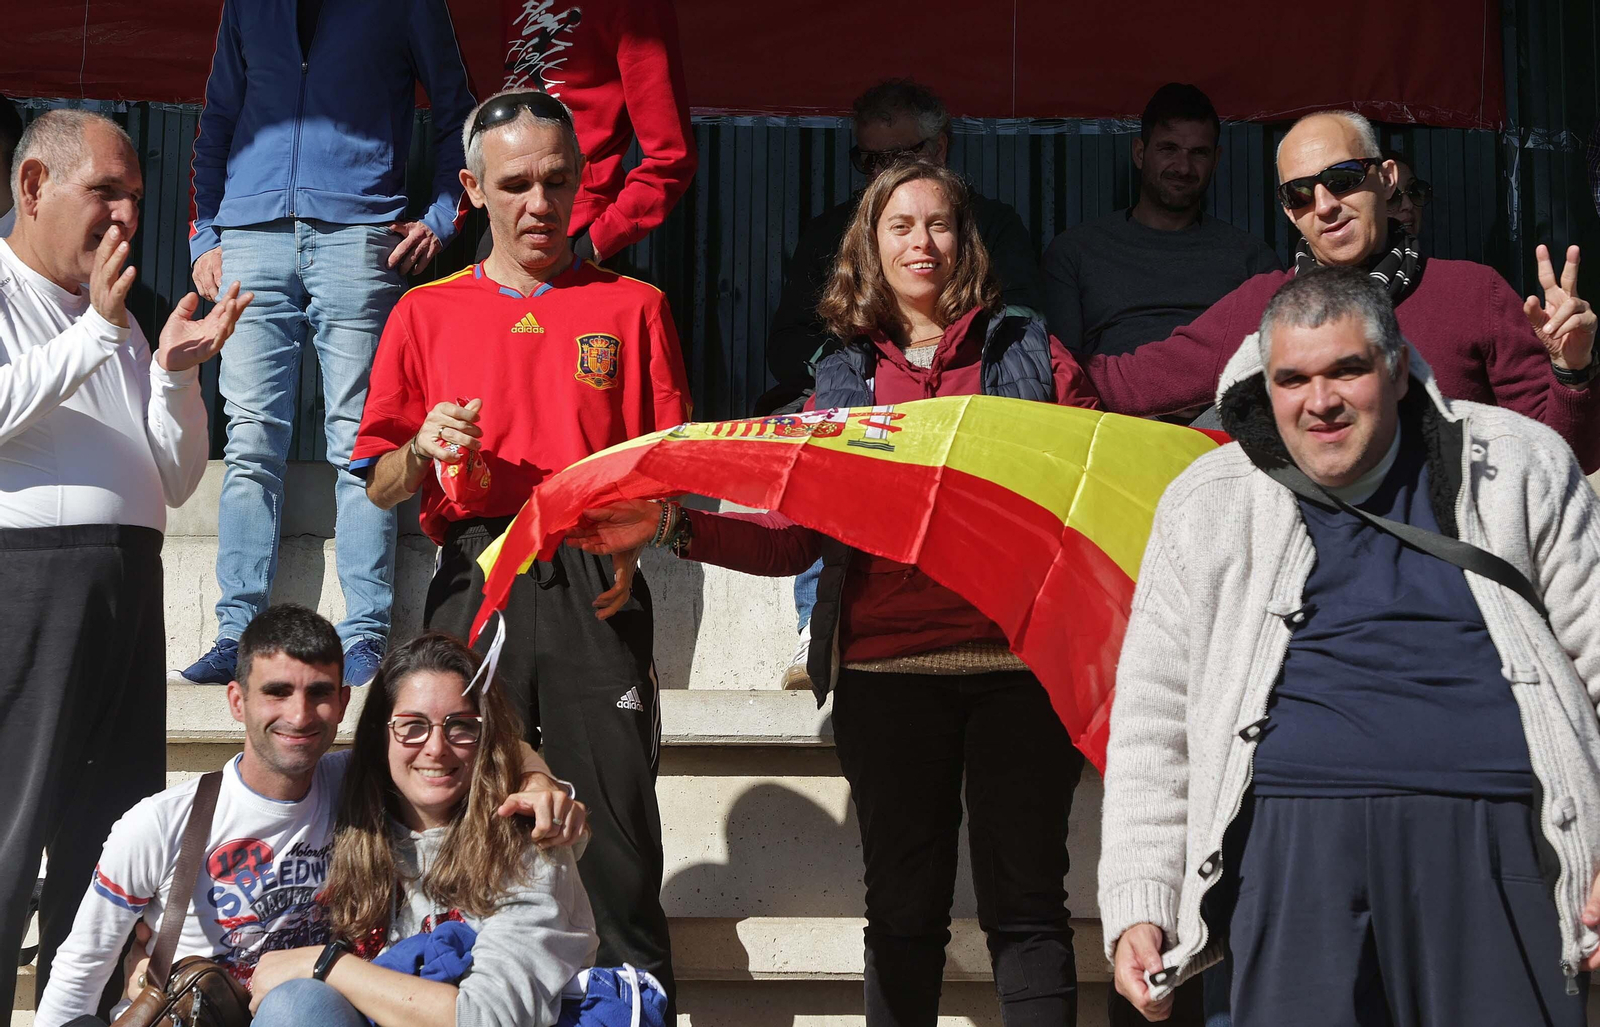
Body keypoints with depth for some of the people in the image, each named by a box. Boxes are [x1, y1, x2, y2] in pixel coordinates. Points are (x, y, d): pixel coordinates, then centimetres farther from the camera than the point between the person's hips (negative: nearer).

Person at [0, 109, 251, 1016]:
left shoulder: (120, 318, 23)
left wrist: (175, 370, 5)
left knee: (112, 830, 6)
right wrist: (96, 332, -13)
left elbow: (176, 480, 20)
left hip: (129, 580, 7)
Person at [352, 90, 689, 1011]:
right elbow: (379, 483, 15)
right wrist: (426, 450, -7)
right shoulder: (427, 312, 15)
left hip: (595, 589, -1)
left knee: (619, 823, -6)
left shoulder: (634, 308, 14)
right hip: (474, 582, 1)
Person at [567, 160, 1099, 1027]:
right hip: (886, 670, 2)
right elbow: (795, 533, 8)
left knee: (1025, 904, 1)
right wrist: (671, 527, -3)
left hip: (1015, 663, -1)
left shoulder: (1030, 355, 11)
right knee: (903, 911, 7)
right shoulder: (841, 378, 15)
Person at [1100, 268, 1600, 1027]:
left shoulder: (1520, 466, 9)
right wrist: (1138, 904, 4)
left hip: (1490, 831, 0)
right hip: (1295, 836, 0)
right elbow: (1151, 720, 12)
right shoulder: (1207, 503, 11)